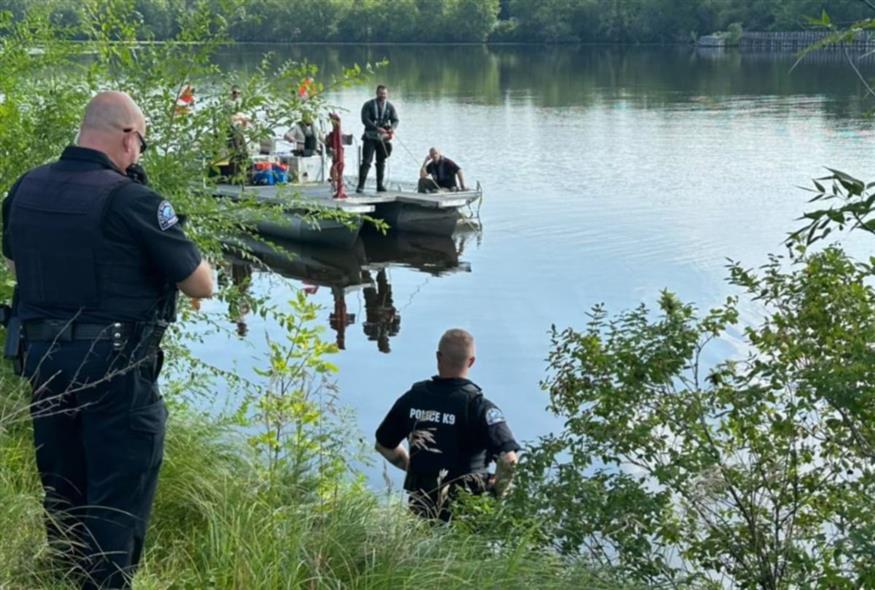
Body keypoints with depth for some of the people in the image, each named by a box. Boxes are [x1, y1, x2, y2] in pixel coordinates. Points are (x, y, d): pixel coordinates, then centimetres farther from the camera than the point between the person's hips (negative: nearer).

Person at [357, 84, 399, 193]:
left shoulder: (390, 106, 6)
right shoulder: (368, 105, -3)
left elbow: (395, 120, 0)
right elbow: (365, 119, -14)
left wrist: (392, 128, -24)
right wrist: (377, 128, -27)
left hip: (383, 138, 3)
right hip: (370, 137, -3)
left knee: (381, 162, 8)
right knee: (366, 161, -9)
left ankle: (380, 185, 15)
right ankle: (360, 185, -8)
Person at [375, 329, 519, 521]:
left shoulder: (412, 398, 2)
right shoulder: (478, 406, -12)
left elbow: (383, 445, 15)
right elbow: (508, 458, -21)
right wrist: (497, 490, -3)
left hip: (421, 504, 4)